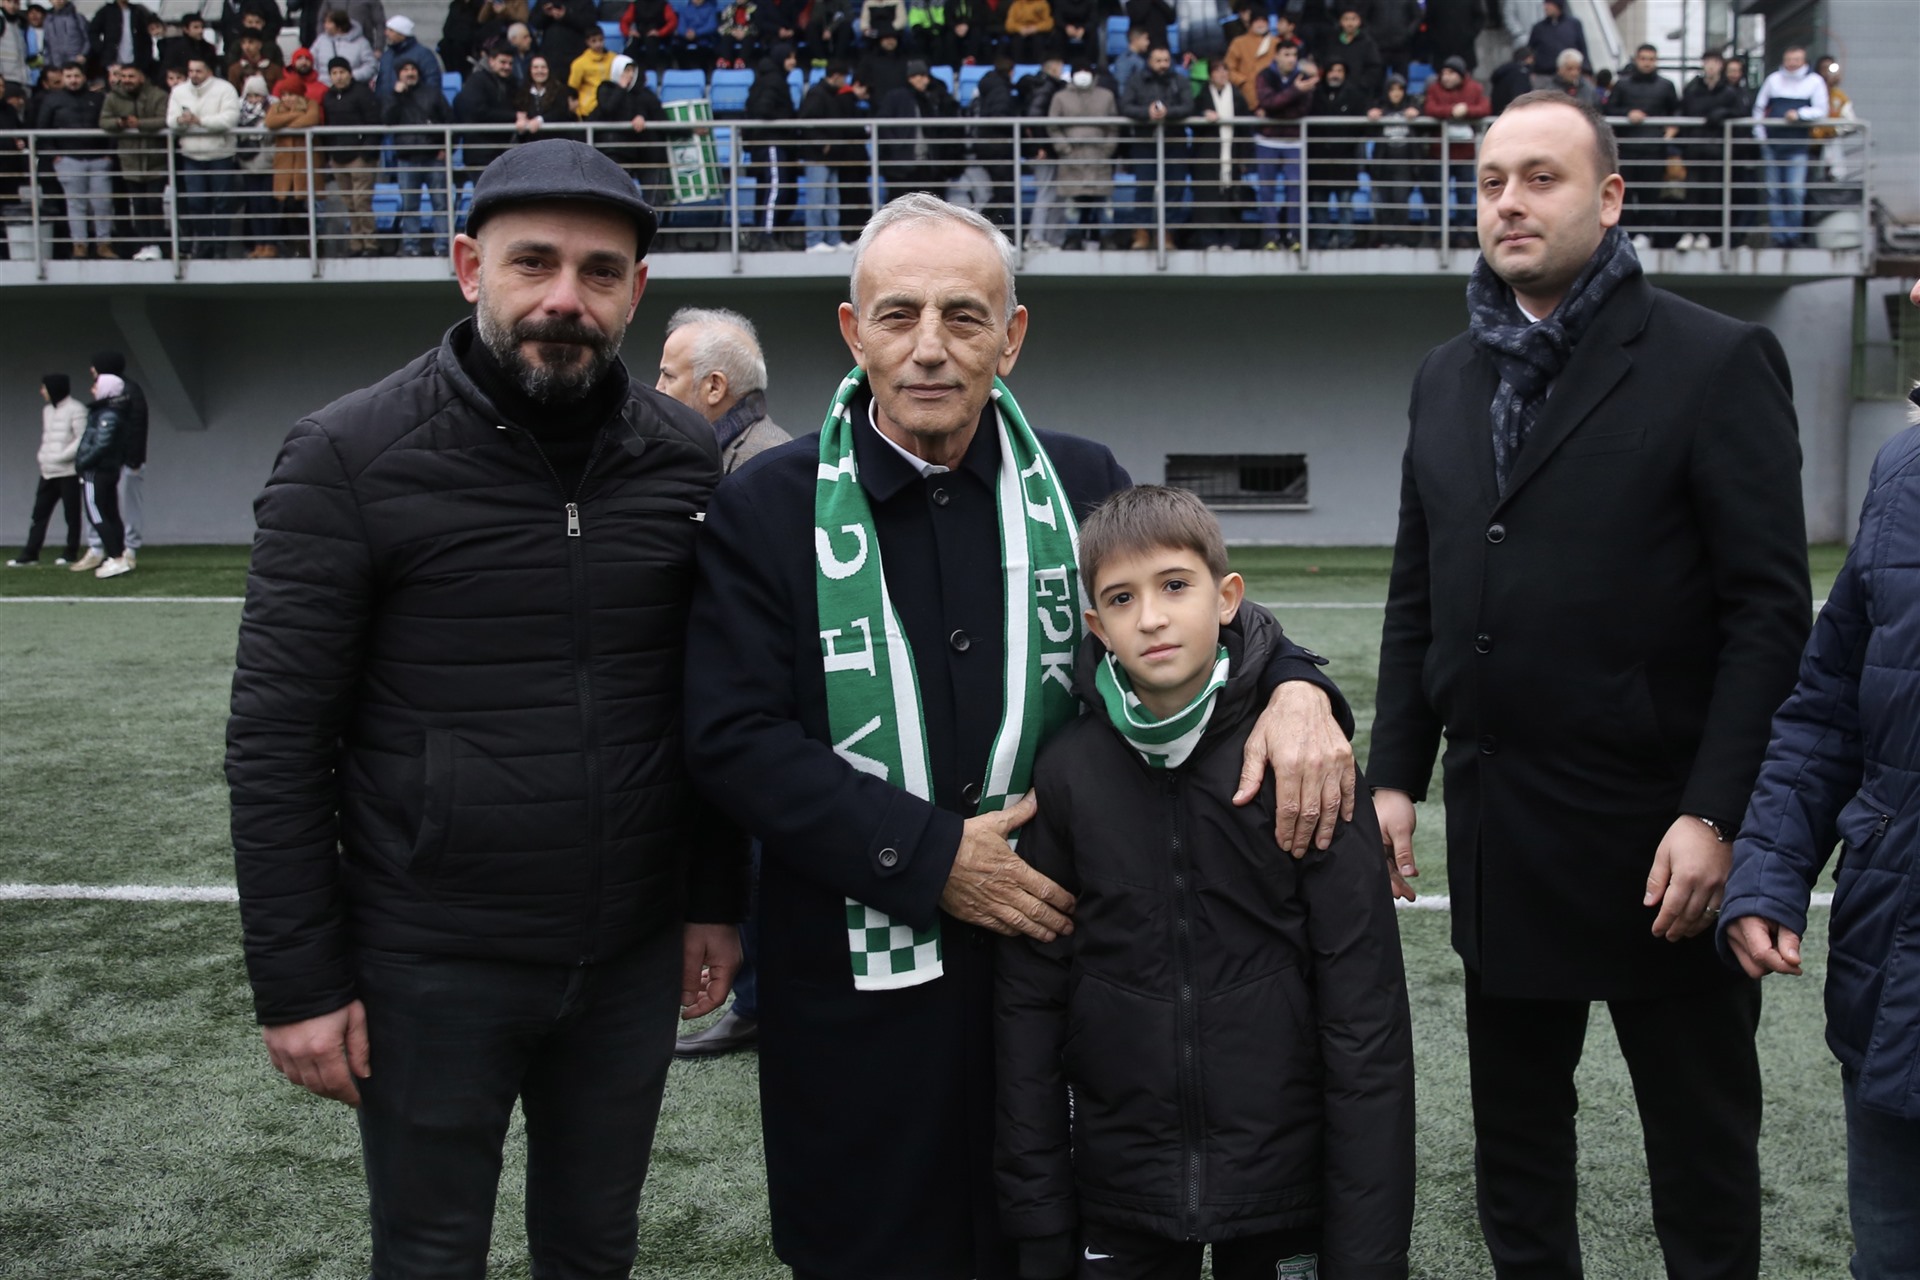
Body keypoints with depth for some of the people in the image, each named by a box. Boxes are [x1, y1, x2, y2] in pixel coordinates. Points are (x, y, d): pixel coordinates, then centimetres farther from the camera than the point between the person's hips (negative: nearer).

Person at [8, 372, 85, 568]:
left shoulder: (76, 410, -9)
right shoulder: (47, 410, 16)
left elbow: (82, 440, -15)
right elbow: (45, 438, 20)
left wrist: (60, 457, -17)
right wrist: (42, 457, 3)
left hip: (69, 471, -7)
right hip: (48, 472, 7)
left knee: (71, 513, 1)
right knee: (39, 512, 4)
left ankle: (71, 553, 9)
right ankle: (30, 553, 5)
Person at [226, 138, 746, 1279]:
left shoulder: (687, 459, 0)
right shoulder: (351, 456, -10)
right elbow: (278, 741, -9)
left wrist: (716, 902, 8)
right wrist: (299, 983, -9)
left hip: (631, 961, 3)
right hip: (432, 968, -3)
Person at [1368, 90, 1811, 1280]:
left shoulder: (1717, 361, -8)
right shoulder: (1449, 378, 10)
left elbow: (1770, 611, -12)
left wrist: (1715, 817, -17)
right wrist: (1396, 774, 8)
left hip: (1660, 834, -5)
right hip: (1500, 827, 5)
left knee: (1702, 1135, 12)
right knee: (1515, 1132, 17)